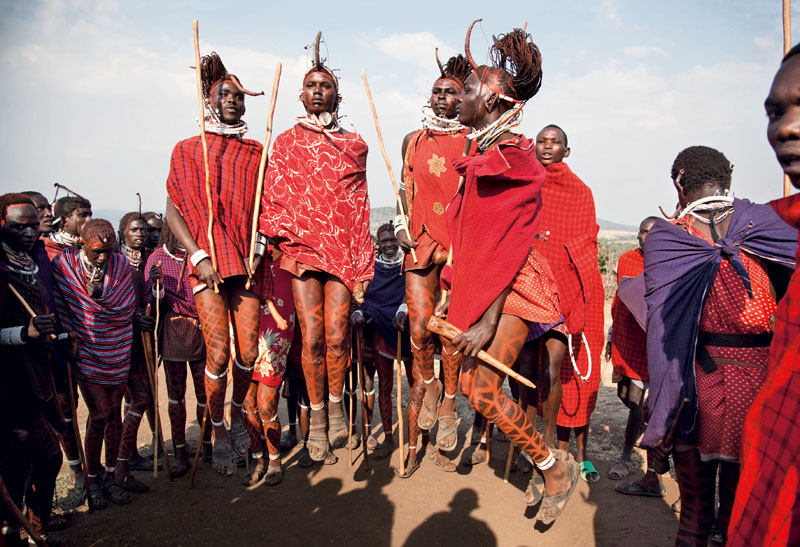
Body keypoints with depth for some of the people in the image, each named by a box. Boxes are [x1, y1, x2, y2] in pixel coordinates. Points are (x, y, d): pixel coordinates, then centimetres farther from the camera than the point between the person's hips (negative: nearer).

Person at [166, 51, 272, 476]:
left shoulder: (255, 153, 14)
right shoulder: (188, 150, 9)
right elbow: (174, 210, 4)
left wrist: (258, 249, -5)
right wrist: (198, 256, -8)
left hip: (247, 261, 2)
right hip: (206, 260, -1)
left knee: (249, 350, 0)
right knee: (218, 350, -7)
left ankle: (238, 415, 27)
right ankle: (218, 432, 13)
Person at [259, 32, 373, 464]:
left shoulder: (352, 146, 14)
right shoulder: (286, 142, 13)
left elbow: (359, 207, 12)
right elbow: (274, 197, 10)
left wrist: (362, 268, 6)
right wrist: (274, 240, -7)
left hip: (342, 247, 0)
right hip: (300, 246, 0)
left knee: (336, 336, -6)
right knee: (312, 337, -5)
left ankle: (336, 404, 20)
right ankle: (317, 416, 14)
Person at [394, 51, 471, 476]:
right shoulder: (414, 140, 15)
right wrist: (401, 226, 5)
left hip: (462, 246, -2)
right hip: (421, 243, 2)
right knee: (419, 329, -7)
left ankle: (447, 404, 15)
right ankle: (429, 384, 22)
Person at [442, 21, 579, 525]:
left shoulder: (514, 161, -14)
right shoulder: (482, 158, 14)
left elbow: (508, 247, -20)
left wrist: (486, 318, -22)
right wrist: (452, 291, 16)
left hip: (511, 292, -9)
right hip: (477, 287, 9)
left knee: (484, 392, -10)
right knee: (472, 384, 11)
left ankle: (557, 468, 11)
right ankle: (547, 469, 26)